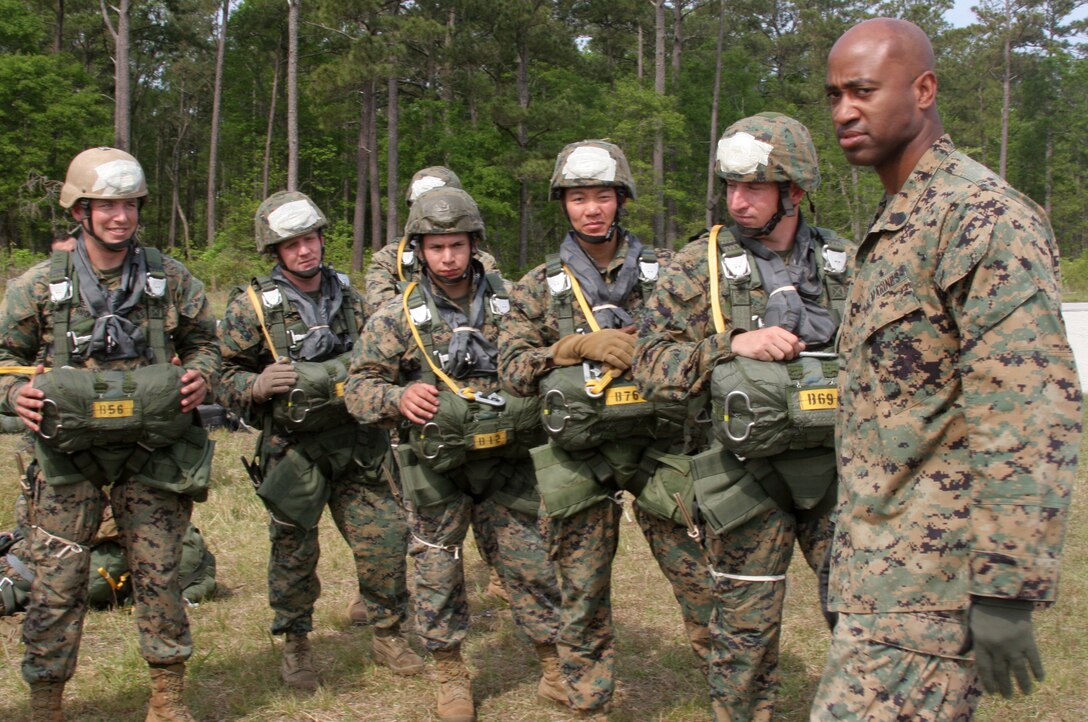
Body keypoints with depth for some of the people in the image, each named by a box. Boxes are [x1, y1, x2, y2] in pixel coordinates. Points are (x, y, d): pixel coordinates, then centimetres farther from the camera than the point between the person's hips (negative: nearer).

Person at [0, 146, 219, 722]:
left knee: (158, 574, 8)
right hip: (67, 456, -1)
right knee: (55, 583, 0)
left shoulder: (170, 278, 3)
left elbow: (203, 341, 14)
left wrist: (200, 375, -7)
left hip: (151, 453, 1)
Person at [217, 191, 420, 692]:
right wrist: (257, 385, -22)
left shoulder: (348, 295, 7)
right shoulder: (252, 307, -6)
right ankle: (295, 645, 27)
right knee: (294, 552, 8)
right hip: (292, 449, -3)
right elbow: (223, 374, -4)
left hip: (356, 444, 3)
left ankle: (388, 635, 20)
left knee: (386, 539, 1)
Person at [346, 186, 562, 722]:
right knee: (437, 566, 8)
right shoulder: (399, 314, -5)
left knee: (528, 557, 5)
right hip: (436, 462, 0)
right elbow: (360, 385, -5)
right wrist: (397, 398, -26)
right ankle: (451, 674, 24)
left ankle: (553, 661, 22)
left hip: (507, 456, 1)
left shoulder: (511, 301, 0)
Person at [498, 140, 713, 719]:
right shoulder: (539, 286, 7)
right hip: (579, 457, 1)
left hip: (660, 445, -1)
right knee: (582, 594, 9)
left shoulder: (665, 270, 6)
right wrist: (578, 347, -15)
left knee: (702, 578, -2)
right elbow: (510, 367, 0)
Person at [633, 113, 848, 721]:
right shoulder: (701, 265, -4)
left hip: (837, 468, 3)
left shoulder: (843, 261, 5)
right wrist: (734, 344, -21)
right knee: (747, 625, 7)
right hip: (752, 474, -2)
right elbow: (652, 363, -9)